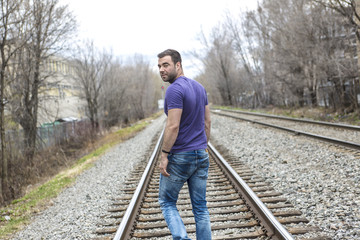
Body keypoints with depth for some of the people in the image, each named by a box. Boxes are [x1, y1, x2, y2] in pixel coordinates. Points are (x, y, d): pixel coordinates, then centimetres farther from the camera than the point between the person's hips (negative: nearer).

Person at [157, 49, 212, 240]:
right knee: (200, 207, 12)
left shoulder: (174, 90, -17)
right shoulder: (199, 87, 9)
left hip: (178, 157, -7)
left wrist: (164, 156, -17)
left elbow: (173, 126, -23)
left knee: (167, 202, 10)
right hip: (201, 156, 7)